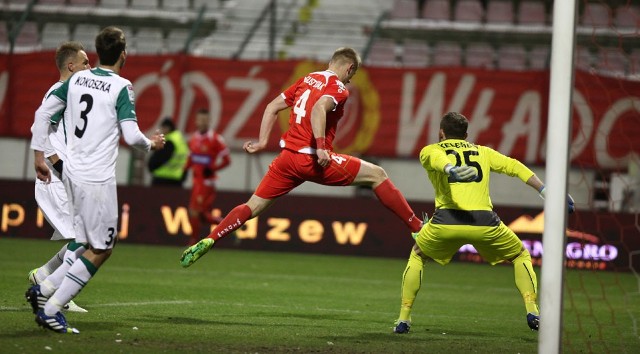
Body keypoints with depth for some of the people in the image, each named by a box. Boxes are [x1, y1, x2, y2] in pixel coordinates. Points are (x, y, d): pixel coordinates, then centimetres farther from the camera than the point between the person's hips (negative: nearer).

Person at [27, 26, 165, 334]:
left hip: (71, 172, 7)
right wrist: (151, 144, 6)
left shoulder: (76, 80, 8)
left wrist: (39, 155, 14)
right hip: (97, 178, -7)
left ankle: (43, 289, 7)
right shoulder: (121, 87, -10)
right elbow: (131, 135, -16)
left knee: (88, 244, 18)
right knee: (100, 250, 1)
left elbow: (43, 112, 8)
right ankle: (50, 309, -4)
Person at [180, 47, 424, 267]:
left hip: (288, 158, 6)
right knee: (377, 175, 3)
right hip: (315, 160, -6)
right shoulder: (339, 89, -4)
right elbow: (318, 109, -25)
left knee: (253, 206, 13)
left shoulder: (306, 80, 17)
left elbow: (272, 107, 17)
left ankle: (207, 241, -1)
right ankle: (417, 229, 0)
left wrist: (263, 141, 17)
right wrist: (321, 148, -31)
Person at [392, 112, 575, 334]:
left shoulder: (430, 151, 21)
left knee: (417, 255, 30)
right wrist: (547, 192, 16)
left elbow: (436, 158, -5)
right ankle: (532, 310, 3)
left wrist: (451, 169, -27)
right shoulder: (482, 151, 28)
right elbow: (515, 168, 17)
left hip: (446, 220, -1)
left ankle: (403, 318, 22)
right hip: (484, 222, 1)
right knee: (521, 256, 25)